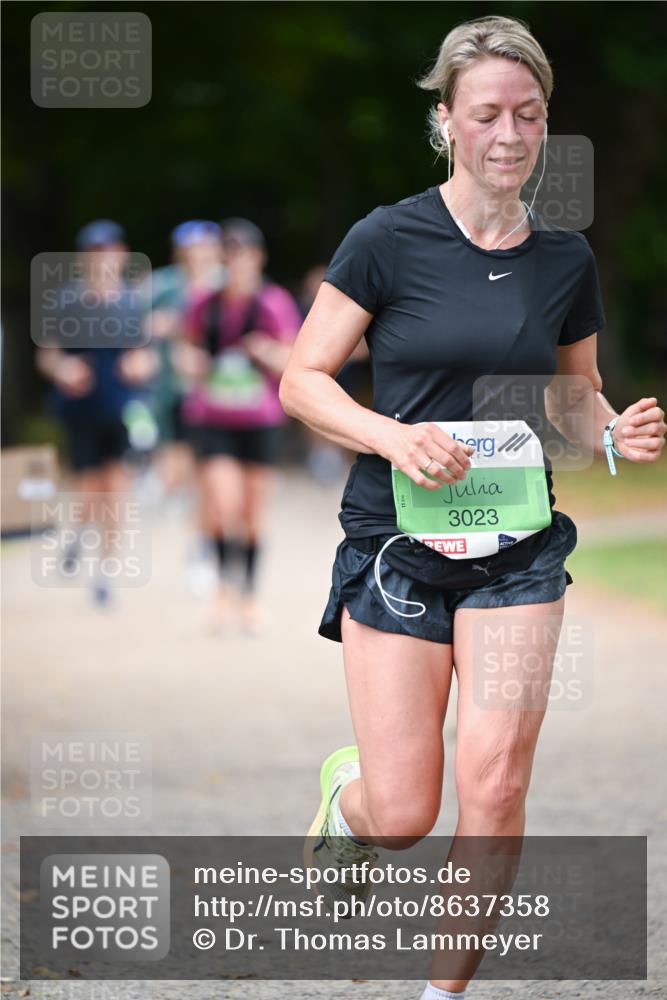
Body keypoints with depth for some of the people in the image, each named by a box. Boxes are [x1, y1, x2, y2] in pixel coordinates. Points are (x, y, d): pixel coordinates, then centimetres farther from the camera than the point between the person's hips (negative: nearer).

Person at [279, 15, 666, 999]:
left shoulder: (566, 258, 5)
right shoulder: (389, 240, -7)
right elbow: (303, 379, -4)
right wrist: (395, 437, -21)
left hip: (517, 548, 2)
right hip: (398, 541, -2)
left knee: (496, 786, -10)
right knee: (405, 814, -3)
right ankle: (348, 792, 35)